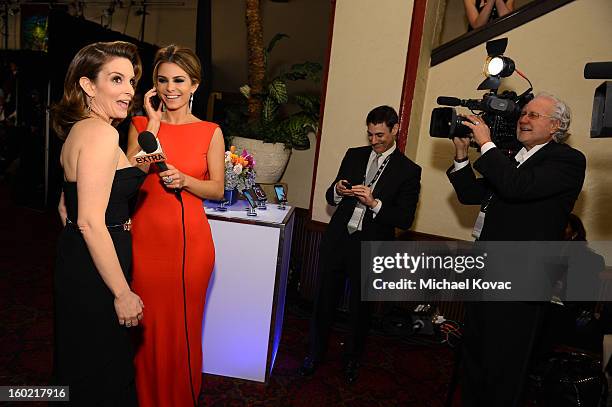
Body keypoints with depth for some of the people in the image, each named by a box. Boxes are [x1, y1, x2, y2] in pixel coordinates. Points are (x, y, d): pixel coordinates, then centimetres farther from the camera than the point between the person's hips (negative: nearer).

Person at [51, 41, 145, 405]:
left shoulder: (78, 129, 11)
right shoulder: (102, 132, -20)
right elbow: (91, 222, -26)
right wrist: (123, 293, -21)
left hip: (75, 262, 10)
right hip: (95, 273, -10)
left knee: (80, 362, 26)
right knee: (105, 374, 10)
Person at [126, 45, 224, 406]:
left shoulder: (210, 132, 0)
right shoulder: (141, 125, 4)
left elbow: (217, 189, 2)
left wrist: (183, 180, -17)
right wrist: (154, 125, -10)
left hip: (190, 240, -1)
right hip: (146, 237, 1)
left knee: (183, 326, 11)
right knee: (146, 325, 12)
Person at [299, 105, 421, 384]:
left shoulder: (408, 170, -3)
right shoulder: (354, 155, 7)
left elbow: (405, 219, -8)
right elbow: (330, 198, 12)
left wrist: (374, 203, -21)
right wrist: (337, 191, -11)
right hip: (337, 239, 3)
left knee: (360, 307, 14)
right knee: (323, 299, 10)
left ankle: (352, 358, 39)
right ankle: (315, 353, 33)